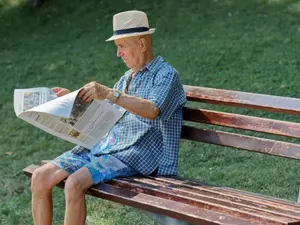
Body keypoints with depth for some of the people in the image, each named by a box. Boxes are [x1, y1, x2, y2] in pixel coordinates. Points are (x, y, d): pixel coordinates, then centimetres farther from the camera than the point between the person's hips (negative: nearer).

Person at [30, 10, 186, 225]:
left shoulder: (166, 75, -3)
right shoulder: (127, 78, 22)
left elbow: (152, 110, -22)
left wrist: (108, 93, -30)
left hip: (134, 156, -8)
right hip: (100, 147, 8)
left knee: (74, 183, -31)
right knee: (40, 178, -9)